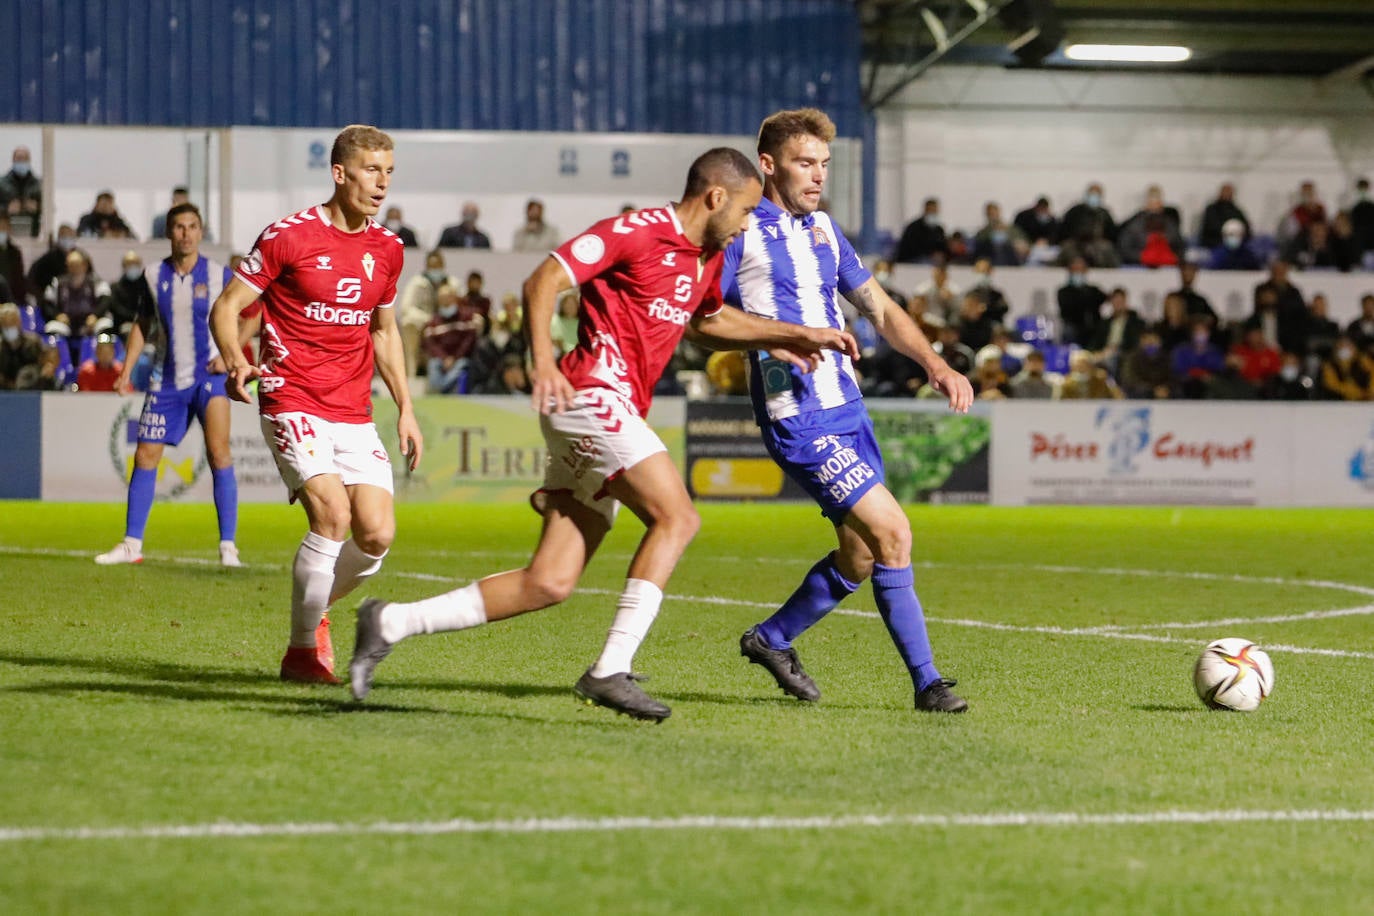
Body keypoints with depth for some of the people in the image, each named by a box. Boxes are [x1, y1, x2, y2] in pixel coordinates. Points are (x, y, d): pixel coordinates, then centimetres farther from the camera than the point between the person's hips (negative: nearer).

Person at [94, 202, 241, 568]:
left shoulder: (219, 275, -6)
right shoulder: (155, 276, 2)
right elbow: (142, 324, 13)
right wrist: (126, 370, 5)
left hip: (210, 374, -3)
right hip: (169, 379, 4)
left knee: (219, 453, -17)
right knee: (145, 456, 3)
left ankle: (228, 547, -12)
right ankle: (132, 544, 13)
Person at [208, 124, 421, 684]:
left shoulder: (387, 249, 10)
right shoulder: (288, 237, -7)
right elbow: (226, 307, -2)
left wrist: (405, 408, 18)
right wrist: (235, 361, -22)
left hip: (355, 416, 5)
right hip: (292, 404, -5)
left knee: (377, 535, -9)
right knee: (333, 516, -23)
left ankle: (315, 608, 22)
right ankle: (302, 649, -6)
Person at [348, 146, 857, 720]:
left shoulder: (708, 258, 18)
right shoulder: (636, 232, -9)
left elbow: (710, 319, 39)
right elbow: (544, 280, -14)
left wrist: (794, 336, 32)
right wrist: (542, 360, -27)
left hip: (618, 414, 9)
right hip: (593, 394, -9)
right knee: (676, 517, -20)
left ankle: (390, 623, 6)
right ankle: (610, 670, -20)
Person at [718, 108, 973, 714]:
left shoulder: (823, 229, 16)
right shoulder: (742, 231, -5)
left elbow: (880, 309, 19)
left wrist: (934, 363, 4)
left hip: (847, 408, 8)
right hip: (796, 418, -8)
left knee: (861, 554, 9)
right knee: (892, 532, -14)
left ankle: (772, 639, 30)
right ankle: (927, 682, -7)